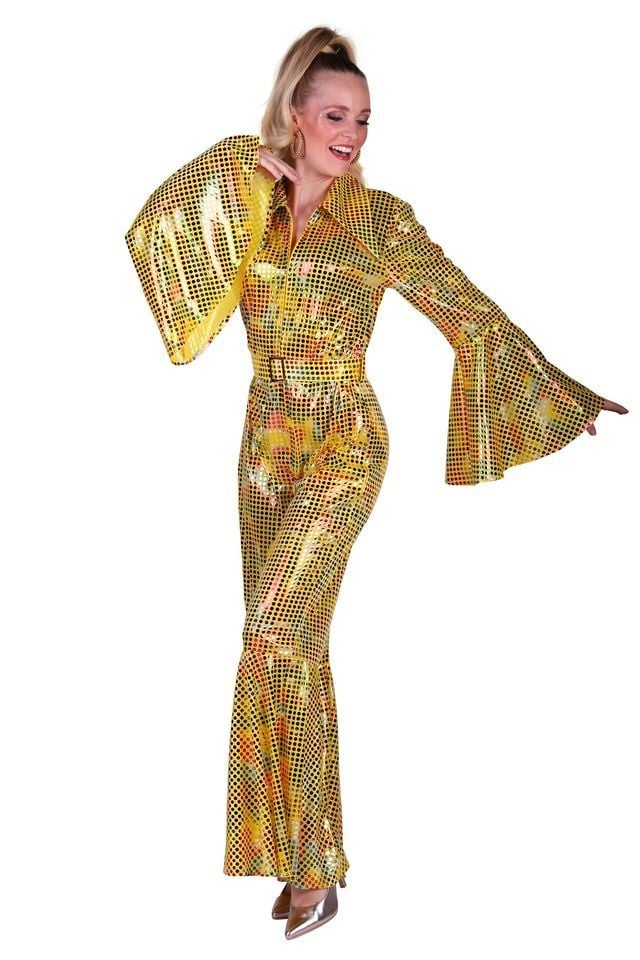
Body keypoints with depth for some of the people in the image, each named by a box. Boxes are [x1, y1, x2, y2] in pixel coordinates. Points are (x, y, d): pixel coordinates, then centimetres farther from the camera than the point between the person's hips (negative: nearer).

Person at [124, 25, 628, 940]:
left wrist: (564, 389, 4)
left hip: (344, 446, -4)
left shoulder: (381, 219, -3)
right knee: (292, 642, 7)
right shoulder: (247, 212, 7)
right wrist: (240, 169, -9)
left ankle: (315, 866, -3)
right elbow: (154, 234, -6)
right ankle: (303, 850, 19)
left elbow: (473, 313, 1)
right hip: (267, 445, 4)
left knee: (278, 632, -15)